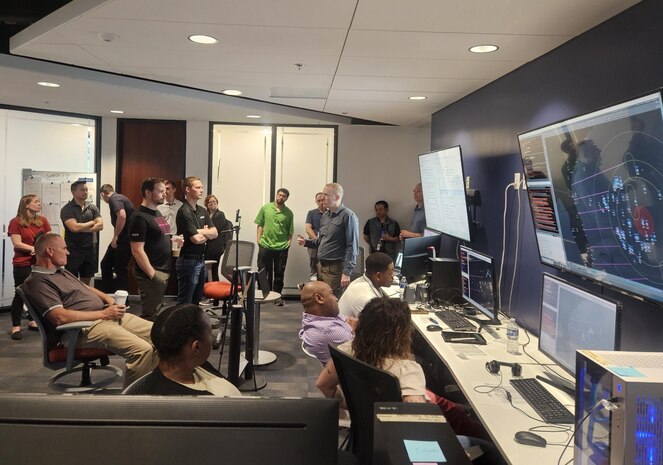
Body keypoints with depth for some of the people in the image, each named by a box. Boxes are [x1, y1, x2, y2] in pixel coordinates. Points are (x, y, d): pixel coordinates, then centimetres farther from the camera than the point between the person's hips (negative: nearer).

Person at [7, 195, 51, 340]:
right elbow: (17, 243, -13)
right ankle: (16, 327, 5)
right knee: (20, 294, -1)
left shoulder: (42, 220, 8)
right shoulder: (16, 222, -5)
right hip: (22, 265, -4)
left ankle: (32, 321, 23)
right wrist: (34, 248, -16)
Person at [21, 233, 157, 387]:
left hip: (109, 316, 10)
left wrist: (108, 299, 10)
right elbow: (60, 317, -20)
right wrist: (103, 313, -17)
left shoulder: (62, 272, 22)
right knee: (141, 349, -28)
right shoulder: (37, 281, -9)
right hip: (87, 327, -10)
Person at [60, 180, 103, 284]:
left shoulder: (92, 208, 7)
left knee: (86, 282, 12)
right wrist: (91, 223, -5)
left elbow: (100, 225, -3)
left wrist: (82, 228, -12)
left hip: (89, 249, 4)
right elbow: (74, 227, -20)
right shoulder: (67, 209, -7)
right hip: (73, 250, -4)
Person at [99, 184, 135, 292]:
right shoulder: (118, 197, 18)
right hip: (120, 239, 10)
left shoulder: (114, 199, -13)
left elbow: (122, 215, -30)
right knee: (105, 264, 15)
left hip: (125, 239, -10)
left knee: (120, 269, -1)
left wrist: (115, 236, -21)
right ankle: (108, 293, 24)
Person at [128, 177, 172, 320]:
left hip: (164, 270, 9)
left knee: (157, 311, 16)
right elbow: (137, 251, -19)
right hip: (151, 273, -9)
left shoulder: (157, 213, 14)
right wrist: (152, 275, -21)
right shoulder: (140, 217, -15)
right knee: (150, 314, -5)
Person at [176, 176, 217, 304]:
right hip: (188, 261, -8)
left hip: (201, 259, 9)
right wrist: (206, 234, -1)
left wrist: (200, 232, -11)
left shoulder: (202, 211, 12)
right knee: (185, 303, -2)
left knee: (197, 300, 16)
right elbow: (196, 239, -21)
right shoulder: (184, 212, -15)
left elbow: (214, 233, 7)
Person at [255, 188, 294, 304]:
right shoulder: (265, 208, 3)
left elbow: (290, 230, 7)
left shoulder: (288, 213, 4)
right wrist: (259, 239, -1)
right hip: (265, 245, 0)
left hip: (282, 247, 0)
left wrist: (289, 241, -5)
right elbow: (260, 224, 5)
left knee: (279, 273, 7)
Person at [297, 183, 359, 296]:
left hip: (335, 268, -8)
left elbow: (352, 247, -16)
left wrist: (347, 272, -20)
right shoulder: (325, 215, 14)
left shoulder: (348, 216, -12)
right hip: (321, 266, 8)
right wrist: (306, 242, 6)